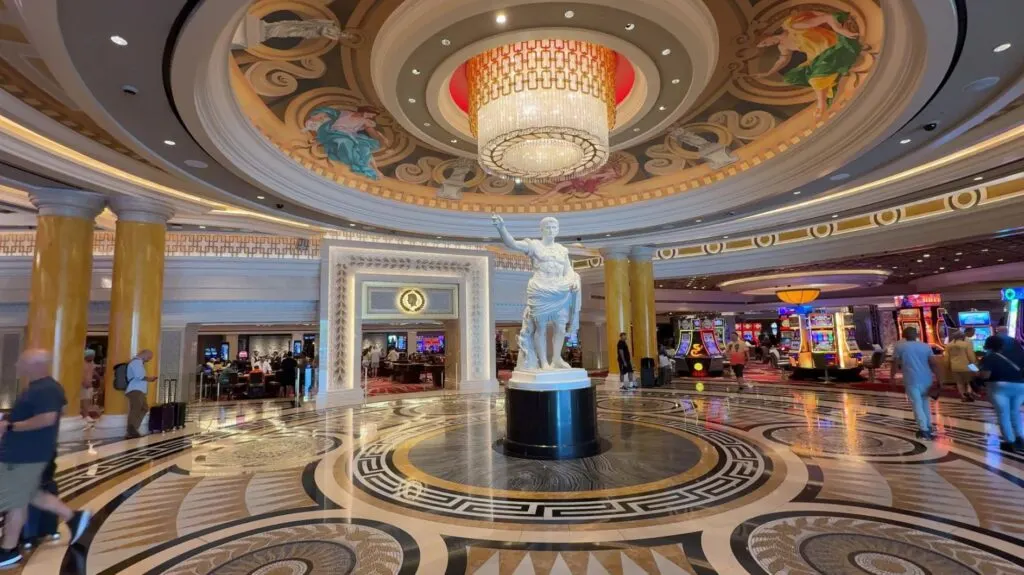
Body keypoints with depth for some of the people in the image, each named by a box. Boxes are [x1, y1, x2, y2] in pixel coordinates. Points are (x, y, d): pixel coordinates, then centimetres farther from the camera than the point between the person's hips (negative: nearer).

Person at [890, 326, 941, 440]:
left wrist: (892, 376, 7)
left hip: (911, 380, -4)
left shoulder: (899, 347, -2)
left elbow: (896, 363, -4)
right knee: (925, 402, 21)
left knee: (917, 405, -1)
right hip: (926, 379, 5)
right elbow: (934, 363, 0)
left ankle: (924, 430, -5)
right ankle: (928, 427, 26)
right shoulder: (926, 346, 7)